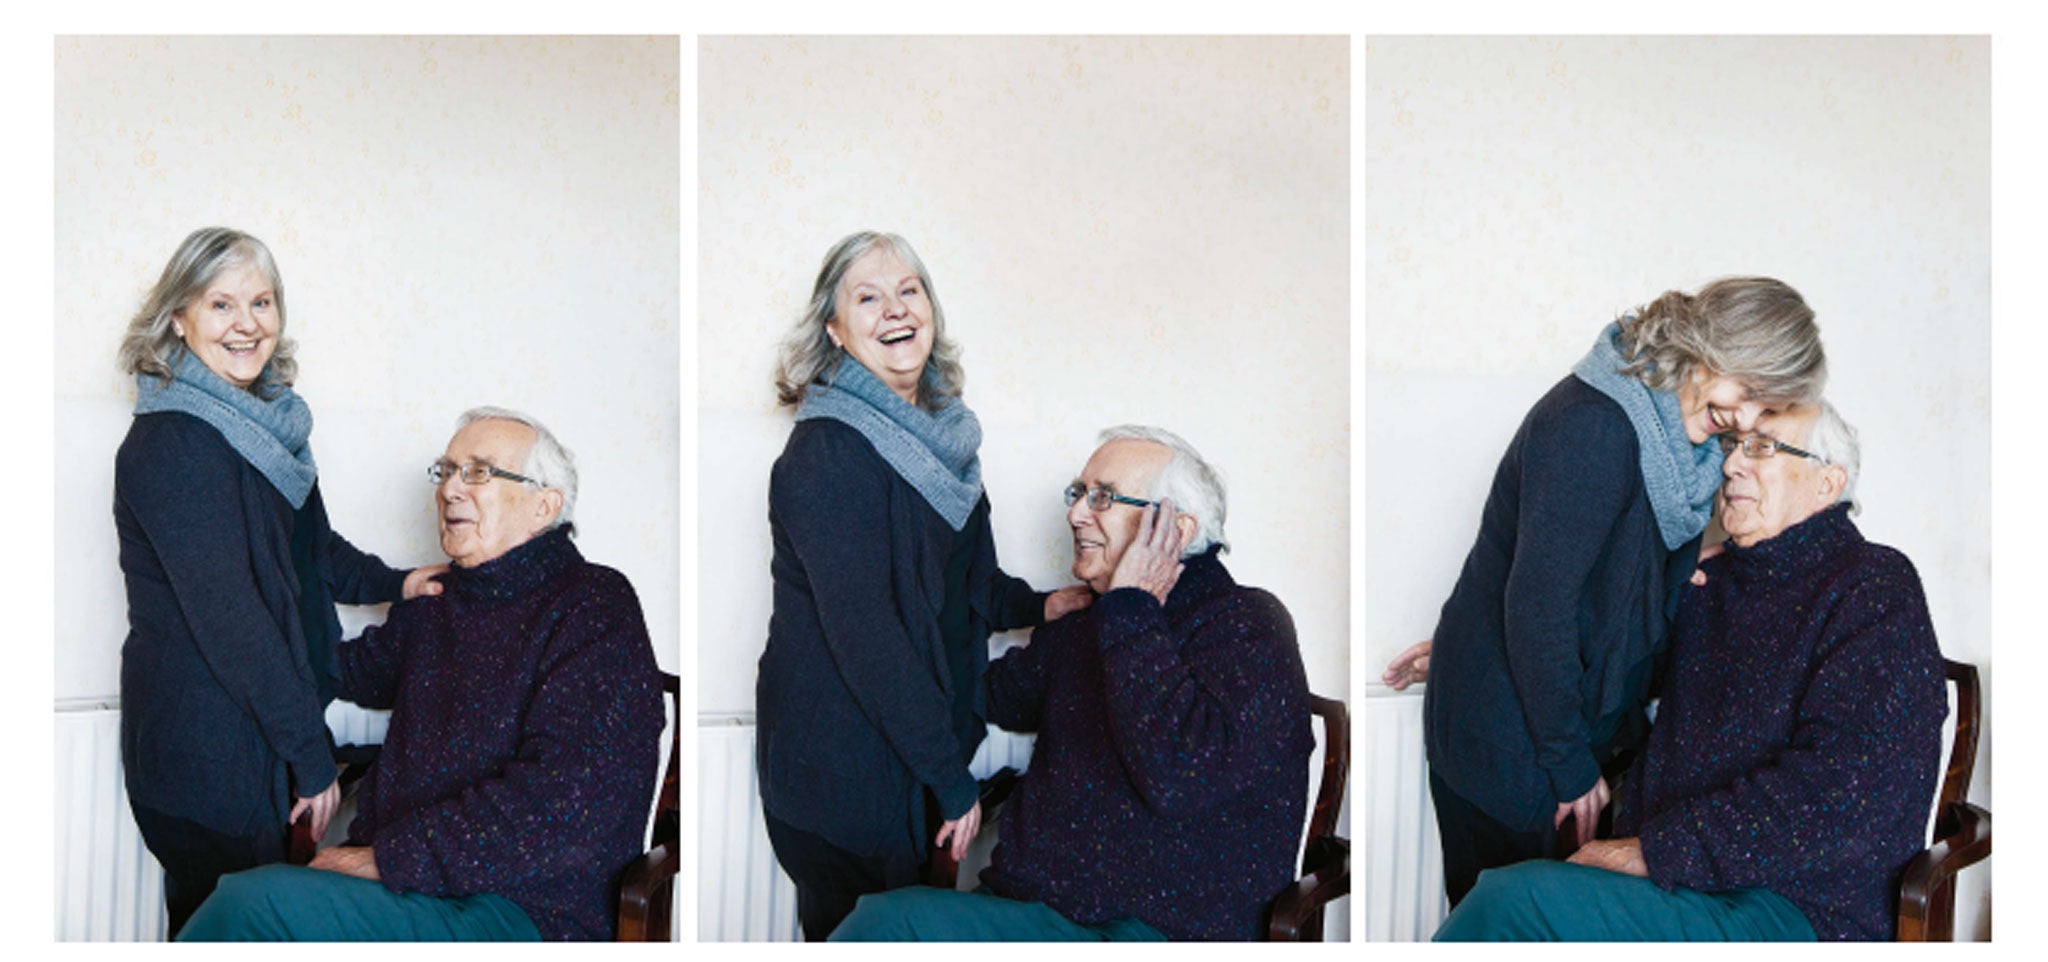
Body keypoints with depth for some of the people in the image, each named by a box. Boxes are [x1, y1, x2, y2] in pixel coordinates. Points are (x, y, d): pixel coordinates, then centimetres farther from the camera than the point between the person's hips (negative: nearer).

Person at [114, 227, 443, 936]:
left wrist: (392, 582, 8)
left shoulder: (265, 421, 8)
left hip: (255, 732, 9)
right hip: (201, 749, -8)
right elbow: (227, 616, -22)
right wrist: (312, 754, -20)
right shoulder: (170, 443, -19)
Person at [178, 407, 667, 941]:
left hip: (520, 914, -7)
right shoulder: (439, 601, 18)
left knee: (255, 901, -23)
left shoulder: (596, 607, -7)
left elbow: (564, 806, -20)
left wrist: (389, 856, -18)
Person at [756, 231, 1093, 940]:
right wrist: (951, 777, -23)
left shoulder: (938, 430, 7)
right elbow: (862, 631, -25)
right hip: (842, 766, -8)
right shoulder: (826, 453, -21)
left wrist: (1036, 606, 9)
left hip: (928, 738, 8)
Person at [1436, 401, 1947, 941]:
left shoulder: (1875, 589, -6)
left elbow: (1843, 792, -19)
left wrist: (1656, 850, -20)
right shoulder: (1711, 583, 18)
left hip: (1792, 913, -7)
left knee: (1518, 898, -26)